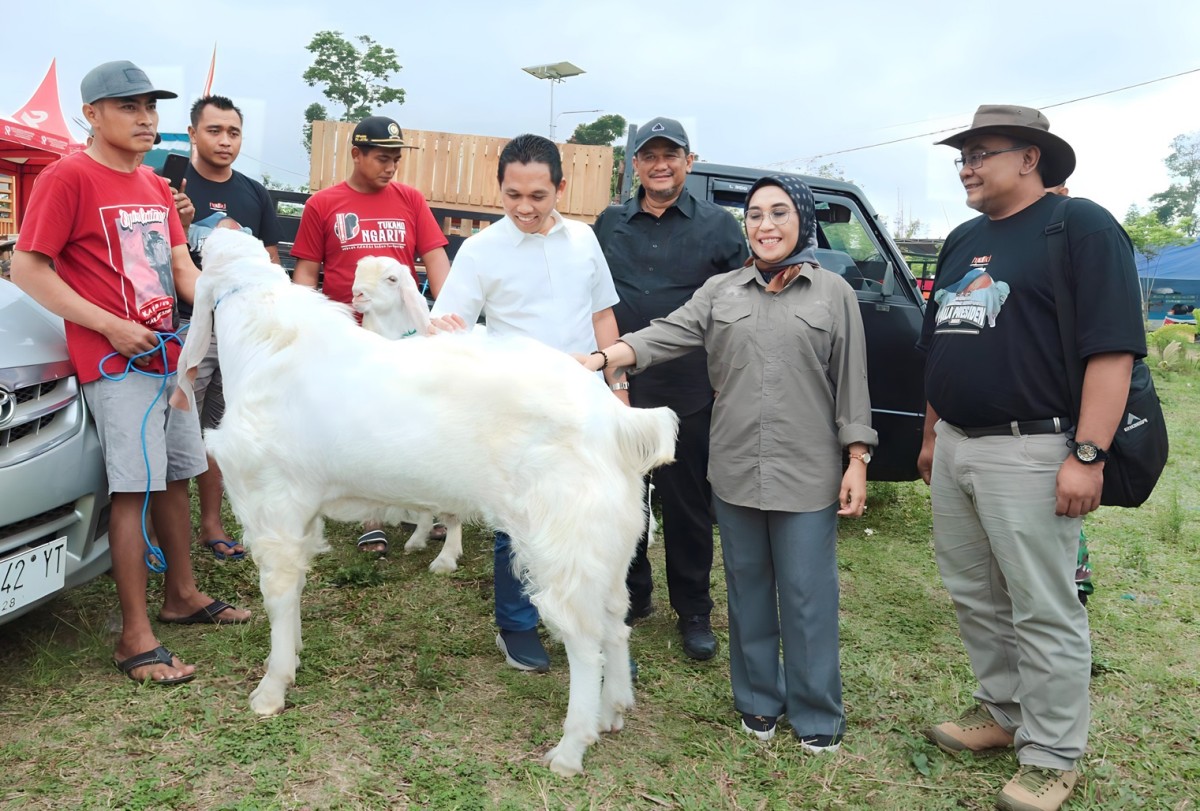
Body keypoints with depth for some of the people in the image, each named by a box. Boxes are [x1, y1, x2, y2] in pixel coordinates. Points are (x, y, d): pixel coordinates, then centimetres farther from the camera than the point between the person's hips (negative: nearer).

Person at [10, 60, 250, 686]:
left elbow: (182, 270, 12)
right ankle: (135, 639, -2)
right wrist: (112, 326, -18)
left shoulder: (155, 186, 15)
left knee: (175, 476, 14)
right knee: (134, 490, -9)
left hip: (168, 353, 8)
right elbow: (27, 269, -12)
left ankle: (182, 595, 29)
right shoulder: (68, 177, -8)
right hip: (116, 363, -8)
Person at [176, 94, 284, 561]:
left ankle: (211, 523, 24)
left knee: (219, 430, 13)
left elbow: (270, 264, 16)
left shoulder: (254, 194, 12)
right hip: (185, 327, -5)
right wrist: (179, 223, -24)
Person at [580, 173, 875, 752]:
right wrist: (603, 357, -20)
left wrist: (857, 459, -3)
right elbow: (667, 334, -5)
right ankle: (758, 699, 30)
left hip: (807, 473, -2)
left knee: (807, 593, 3)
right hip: (735, 470, 3)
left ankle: (816, 714, 20)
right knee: (748, 588, 13)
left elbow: (851, 381, 1)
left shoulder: (833, 294, 2)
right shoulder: (721, 291, 7)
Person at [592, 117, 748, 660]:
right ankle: (632, 594, 31)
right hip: (619, 388, 3)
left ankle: (693, 610, 23)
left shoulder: (718, 225, 3)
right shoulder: (609, 224, 10)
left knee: (687, 503, 7)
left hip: (689, 393, -2)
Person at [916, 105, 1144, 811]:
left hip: (1029, 453, -8)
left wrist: (1087, 454, -20)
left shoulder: (1082, 227, -7)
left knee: (1043, 612, 2)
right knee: (975, 599, 16)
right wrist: (932, 436, 20)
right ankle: (1004, 712, 34)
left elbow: (1112, 349, -15)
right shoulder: (963, 241, 17)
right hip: (954, 449, 8)